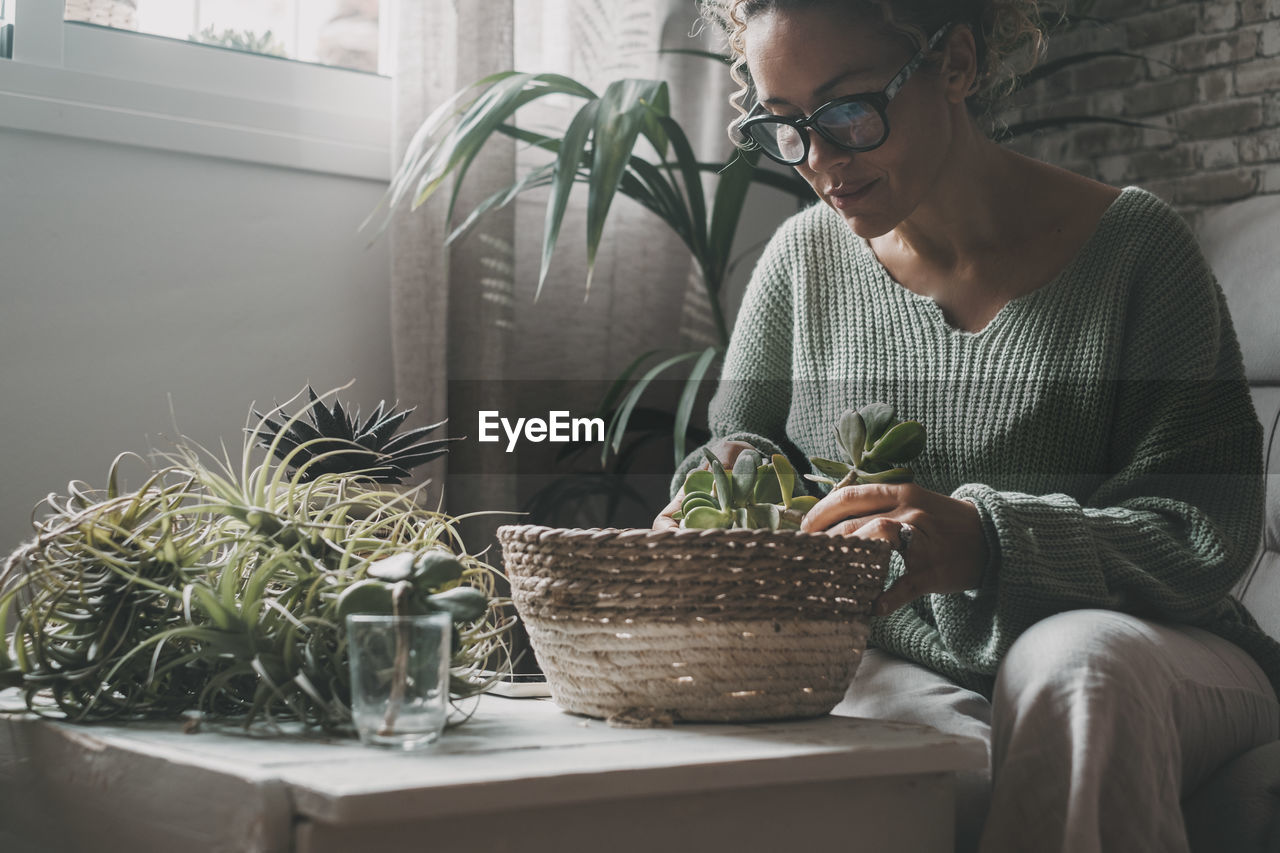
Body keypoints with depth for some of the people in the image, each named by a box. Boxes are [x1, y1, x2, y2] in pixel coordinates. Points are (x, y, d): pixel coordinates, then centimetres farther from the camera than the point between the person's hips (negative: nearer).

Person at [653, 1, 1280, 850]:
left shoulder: (1134, 247, -10)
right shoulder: (805, 255, 2)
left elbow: (1208, 532, -14)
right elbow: (737, 434, 14)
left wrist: (987, 540, -31)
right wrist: (734, 478, -12)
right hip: (902, 672, 0)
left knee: (1074, 657, -36)